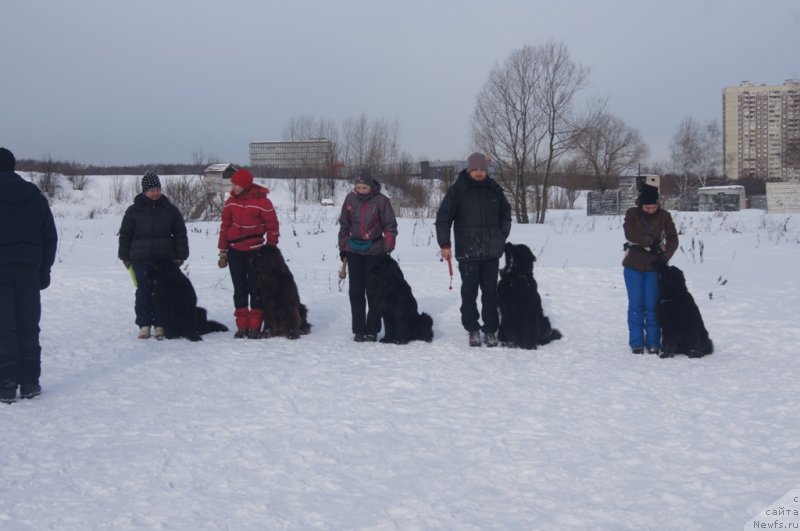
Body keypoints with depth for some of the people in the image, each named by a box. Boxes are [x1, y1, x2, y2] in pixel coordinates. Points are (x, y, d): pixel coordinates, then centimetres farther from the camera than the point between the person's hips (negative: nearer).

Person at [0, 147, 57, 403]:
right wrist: (44, 270, 12)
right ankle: (30, 382, 11)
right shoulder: (34, 195, 7)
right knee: (29, 328, 9)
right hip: (29, 270, 3)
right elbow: (50, 235, 8)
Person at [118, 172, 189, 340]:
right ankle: (144, 324, 10)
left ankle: (160, 325, 10)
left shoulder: (170, 209, 5)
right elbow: (125, 234, 7)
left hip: (165, 259, 1)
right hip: (141, 259, 0)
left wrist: (180, 255, 3)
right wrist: (125, 257, 4)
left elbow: (180, 233, 8)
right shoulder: (134, 210, 3)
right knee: (143, 292, 2)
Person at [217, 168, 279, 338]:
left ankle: (255, 327, 5)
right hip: (235, 252, 4)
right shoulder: (231, 202, 1)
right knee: (239, 289, 7)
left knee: (256, 289, 0)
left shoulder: (262, 202, -12)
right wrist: (223, 252, 6)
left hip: (255, 252, -4)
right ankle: (242, 326, 12)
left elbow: (273, 227, -6)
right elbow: (225, 226, 7)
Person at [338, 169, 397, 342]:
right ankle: (358, 330, 10)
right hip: (354, 251, 3)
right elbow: (344, 225, 10)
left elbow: (390, 226, -5)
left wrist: (387, 250, -9)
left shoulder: (381, 200, -8)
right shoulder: (350, 199, 1)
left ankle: (372, 330, 10)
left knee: (373, 291, 2)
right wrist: (343, 248, 9)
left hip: (374, 252, -3)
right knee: (356, 291, 4)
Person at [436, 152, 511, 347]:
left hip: (491, 251, 2)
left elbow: (505, 213, 19)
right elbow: (443, 217, -3)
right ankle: (472, 329, 13)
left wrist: (502, 236, 8)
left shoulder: (494, 189, 6)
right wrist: (445, 244, -8)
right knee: (469, 291, 3)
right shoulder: (458, 190, -3)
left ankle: (490, 330, 14)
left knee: (490, 291, 6)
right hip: (467, 251, -2)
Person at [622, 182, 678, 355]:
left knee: (652, 306, 2)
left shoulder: (664, 216, -4)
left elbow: (673, 239, -4)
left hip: (654, 267, 0)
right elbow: (630, 234, -18)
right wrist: (654, 243, -19)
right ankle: (636, 342, 10)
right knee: (636, 306, 3)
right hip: (633, 266, 0)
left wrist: (665, 258, -18)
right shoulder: (632, 214, -5)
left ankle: (653, 342, 10)